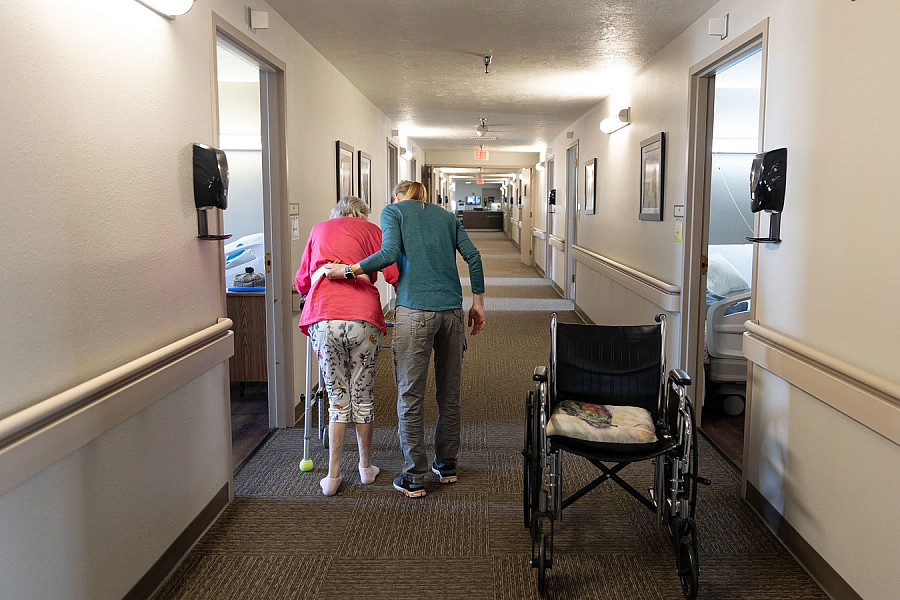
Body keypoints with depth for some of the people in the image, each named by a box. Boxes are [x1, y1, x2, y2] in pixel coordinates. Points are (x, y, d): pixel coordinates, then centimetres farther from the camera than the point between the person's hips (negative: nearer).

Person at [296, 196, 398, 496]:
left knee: (337, 398, 13)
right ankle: (366, 467, 29)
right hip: (363, 319, -1)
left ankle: (333, 476, 14)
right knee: (363, 397, 13)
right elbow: (392, 272, 3)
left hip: (323, 320, 2)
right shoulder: (370, 230, 16)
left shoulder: (318, 230, 24)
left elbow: (302, 281, 28)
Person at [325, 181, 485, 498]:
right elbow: (473, 256, 9)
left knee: (410, 395, 2)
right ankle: (446, 465, 27)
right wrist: (477, 302, 12)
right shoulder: (445, 215, 20)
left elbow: (389, 253, -11)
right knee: (449, 392, 14)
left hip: (415, 310, -5)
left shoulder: (393, 211, 8)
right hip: (452, 310, 5)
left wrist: (348, 270, -4)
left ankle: (414, 478, 7)